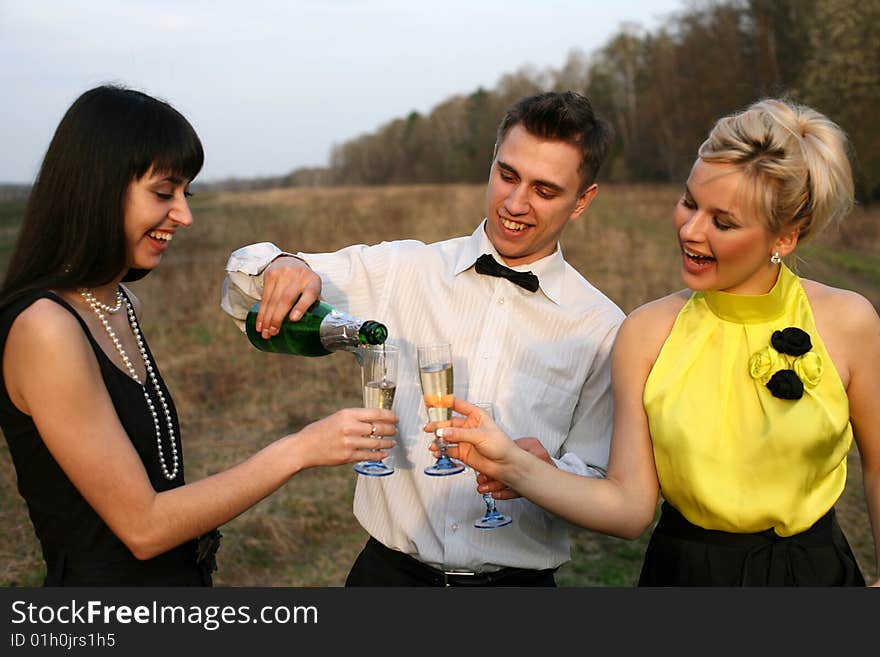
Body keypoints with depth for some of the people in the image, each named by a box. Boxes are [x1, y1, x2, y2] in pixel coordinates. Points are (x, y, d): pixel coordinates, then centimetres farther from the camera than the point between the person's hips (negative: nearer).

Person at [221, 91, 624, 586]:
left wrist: (544, 469, -22)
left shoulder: (602, 329, -6)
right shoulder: (401, 271, -3)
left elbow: (604, 489, -1)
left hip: (520, 578, -1)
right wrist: (278, 267, -22)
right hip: (391, 569, 1)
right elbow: (245, 296, 0)